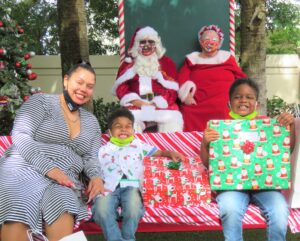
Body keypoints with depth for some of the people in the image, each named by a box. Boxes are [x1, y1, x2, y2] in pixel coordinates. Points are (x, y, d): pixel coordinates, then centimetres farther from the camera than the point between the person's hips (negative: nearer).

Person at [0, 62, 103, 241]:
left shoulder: (92, 122, 20)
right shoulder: (41, 102, 5)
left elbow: (91, 158, 16)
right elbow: (21, 137, -7)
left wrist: (96, 176, -8)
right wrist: (48, 168, -19)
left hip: (63, 181, 3)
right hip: (25, 169, -3)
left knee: (63, 225, -30)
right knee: (16, 226, -30)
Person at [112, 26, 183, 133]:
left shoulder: (167, 62, 13)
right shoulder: (128, 63, 15)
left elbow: (172, 90, 4)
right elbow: (121, 88, 6)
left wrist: (155, 105, -11)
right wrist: (140, 103, -10)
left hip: (161, 105, 0)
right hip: (136, 106, 0)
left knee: (171, 118, -30)